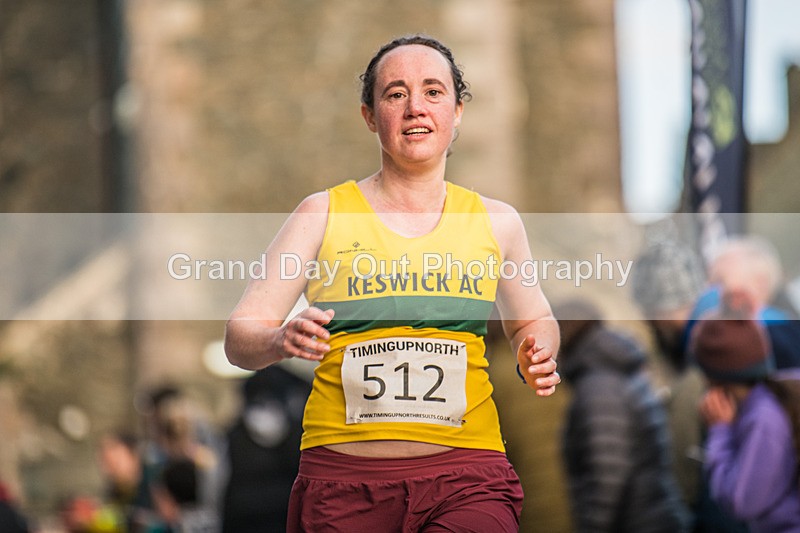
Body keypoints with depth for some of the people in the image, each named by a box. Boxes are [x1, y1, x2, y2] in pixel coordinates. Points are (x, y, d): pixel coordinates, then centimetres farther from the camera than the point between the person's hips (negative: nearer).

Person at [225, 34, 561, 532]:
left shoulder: (496, 221, 12)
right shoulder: (324, 215, 7)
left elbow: (533, 319, 28)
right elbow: (239, 336, 5)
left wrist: (537, 359, 5)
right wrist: (282, 340, -18)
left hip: (464, 473, 0)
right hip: (343, 477, 0)